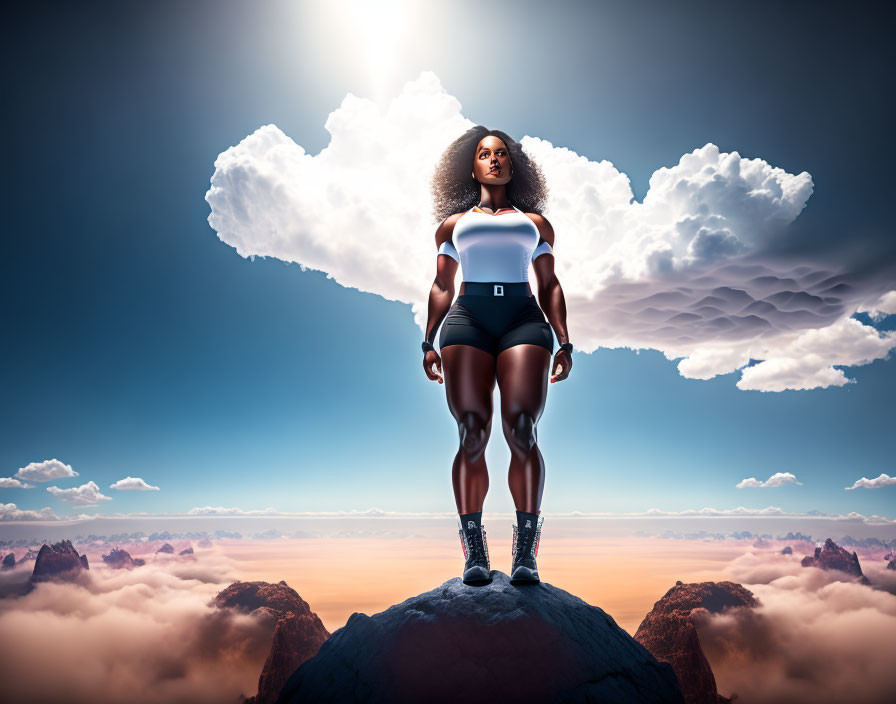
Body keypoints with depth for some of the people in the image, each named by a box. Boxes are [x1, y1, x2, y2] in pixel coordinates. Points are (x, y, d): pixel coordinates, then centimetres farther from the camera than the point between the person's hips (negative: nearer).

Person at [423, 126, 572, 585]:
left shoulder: (535, 221, 25)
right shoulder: (454, 223, 25)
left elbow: (550, 286, 19)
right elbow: (442, 286, 19)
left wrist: (564, 342, 9)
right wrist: (429, 342, 8)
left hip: (523, 319, 0)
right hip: (468, 320, 0)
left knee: (522, 430, -15)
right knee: (472, 433, -10)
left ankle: (526, 551, -6)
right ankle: (473, 550, -2)